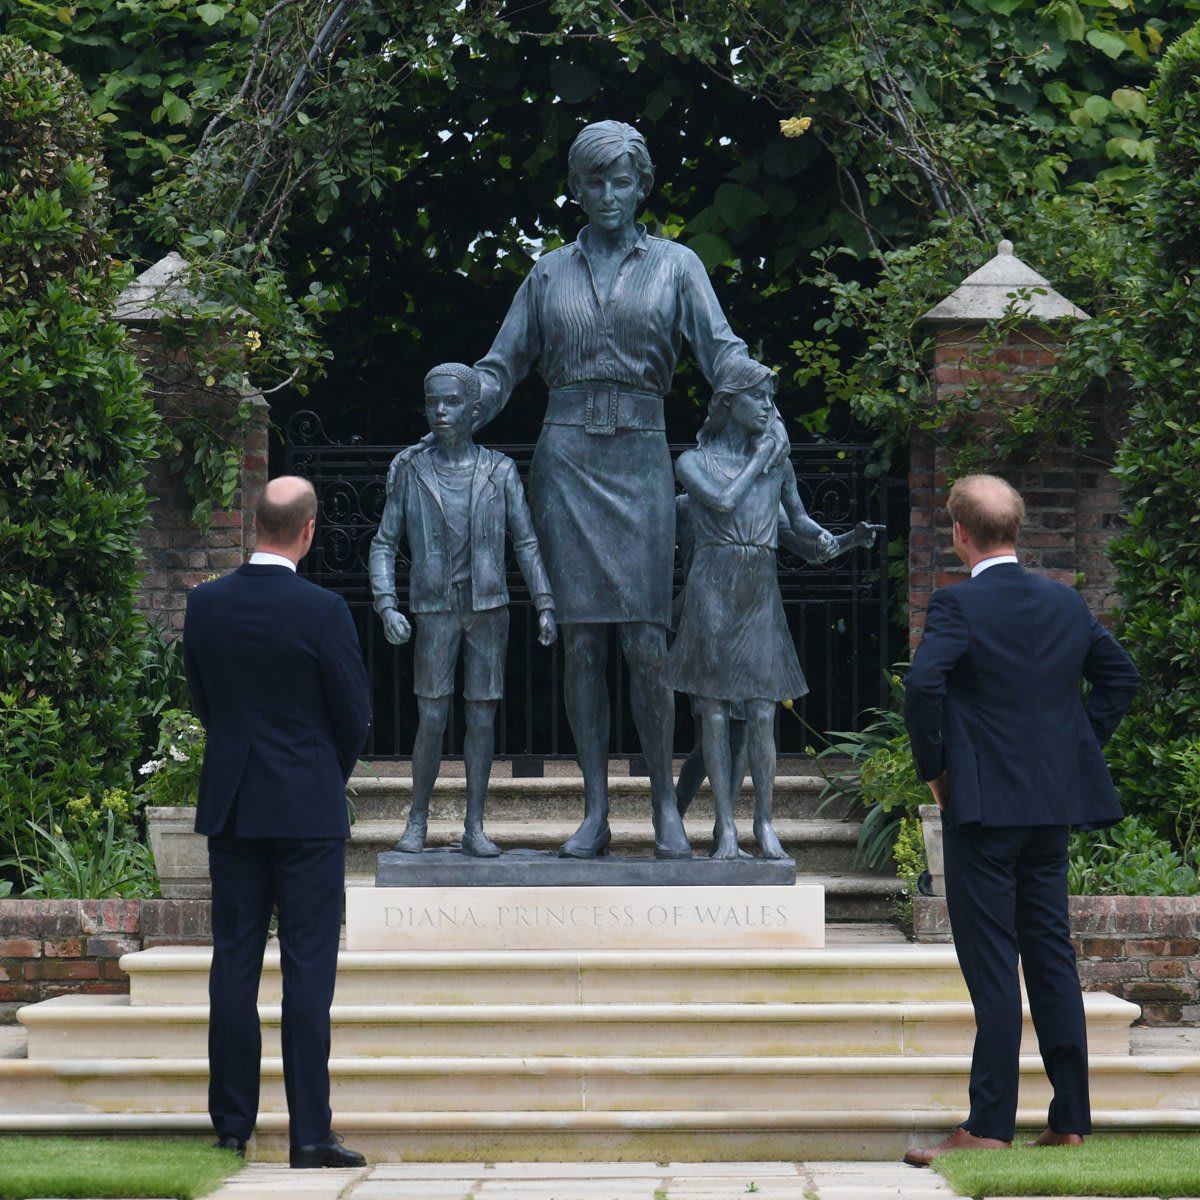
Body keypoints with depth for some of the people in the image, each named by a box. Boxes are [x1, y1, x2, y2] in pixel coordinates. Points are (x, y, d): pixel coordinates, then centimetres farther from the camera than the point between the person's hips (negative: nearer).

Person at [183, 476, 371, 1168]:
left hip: (230, 804, 4)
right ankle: (310, 1132, -3)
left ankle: (233, 1124, 10)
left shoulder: (205, 604, 0)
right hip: (308, 809, -4)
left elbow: (203, 700, 10)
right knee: (309, 968, -2)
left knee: (235, 962, 8)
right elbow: (355, 714, -5)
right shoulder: (322, 611, -13)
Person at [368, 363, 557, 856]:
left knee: (482, 718, 2)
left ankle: (475, 827, 7)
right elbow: (383, 545, 5)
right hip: (434, 612, -1)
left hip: (489, 610, 1)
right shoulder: (411, 474, 4)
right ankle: (417, 821, 9)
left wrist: (546, 605, -4)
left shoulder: (501, 472, 4)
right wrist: (387, 607, -8)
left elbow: (526, 542, 4)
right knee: (432, 720, -4)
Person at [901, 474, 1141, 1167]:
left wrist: (933, 767, -10)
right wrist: (1079, 747, 15)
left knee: (992, 966, -5)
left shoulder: (959, 606, -11)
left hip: (984, 804, -6)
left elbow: (923, 683, -24)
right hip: (1055, 804, 6)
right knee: (1052, 955, 11)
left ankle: (990, 1125, -5)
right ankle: (1070, 1120, 13)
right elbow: (1121, 676, 15)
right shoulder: (1068, 603, 8)